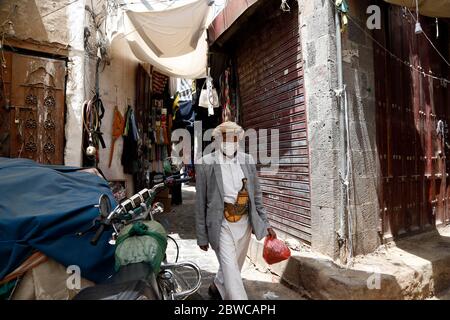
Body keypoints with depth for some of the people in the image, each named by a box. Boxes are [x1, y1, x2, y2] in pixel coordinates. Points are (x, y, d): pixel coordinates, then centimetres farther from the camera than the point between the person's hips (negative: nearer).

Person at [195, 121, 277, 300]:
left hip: (245, 222, 5)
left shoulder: (248, 161, 0)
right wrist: (202, 236, -2)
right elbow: (201, 203, -5)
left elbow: (256, 195, 7)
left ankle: (216, 288, 50)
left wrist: (265, 223, 5)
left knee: (234, 265, 21)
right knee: (230, 269, -2)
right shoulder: (205, 164, -10)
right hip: (221, 224, -4)